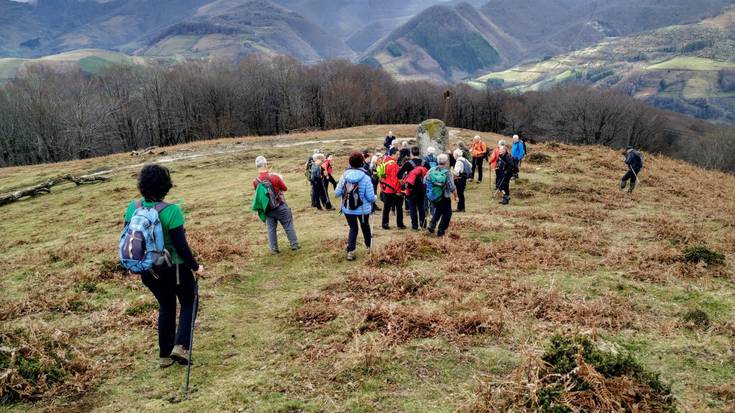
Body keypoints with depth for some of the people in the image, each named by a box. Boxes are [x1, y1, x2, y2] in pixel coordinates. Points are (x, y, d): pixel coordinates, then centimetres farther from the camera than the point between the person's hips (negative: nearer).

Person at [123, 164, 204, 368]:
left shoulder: (133, 208, -8)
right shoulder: (171, 211, -24)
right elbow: (181, 246, -21)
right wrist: (195, 267, -8)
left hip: (148, 270, 5)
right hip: (173, 268, -5)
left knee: (166, 306, 22)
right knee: (188, 302, 18)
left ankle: (164, 355, 29)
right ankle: (180, 346, 4)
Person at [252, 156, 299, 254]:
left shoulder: (255, 181, -9)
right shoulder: (275, 177, -17)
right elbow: (285, 188, -3)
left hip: (267, 209, 3)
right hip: (280, 206, -3)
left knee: (271, 228, 12)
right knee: (288, 226, 10)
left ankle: (274, 249, 15)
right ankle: (294, 245, 15)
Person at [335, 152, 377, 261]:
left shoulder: (344, 175, -9)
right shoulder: (365, 177, -17)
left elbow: (337, 193, -5)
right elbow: (370, 197, -17)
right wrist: (374, 198, 6)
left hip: (347, 209, 2)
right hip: (363, 209, -1)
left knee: (353, 228, 15)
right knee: (365, 226, 23)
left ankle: (350, 252, 3)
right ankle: (369, 247, 40)